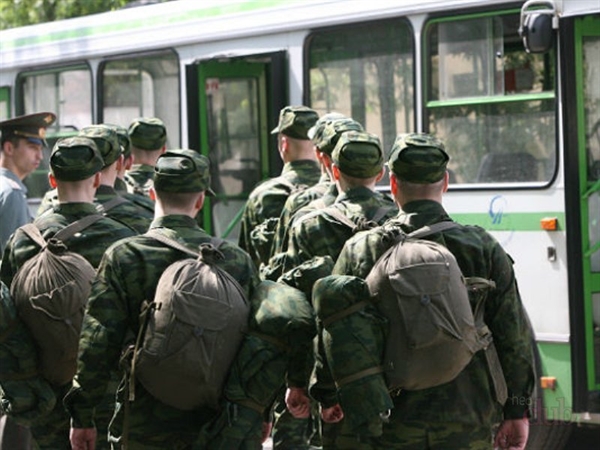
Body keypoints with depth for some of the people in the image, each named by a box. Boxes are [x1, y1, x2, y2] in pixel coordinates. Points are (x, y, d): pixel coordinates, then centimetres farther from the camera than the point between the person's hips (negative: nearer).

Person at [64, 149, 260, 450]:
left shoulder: (123, 257, -10)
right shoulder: (237, 259, -3)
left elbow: (97, 343, -11)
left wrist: (82, 416, -2)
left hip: (144, 426, -2)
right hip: (216, 425, 2)